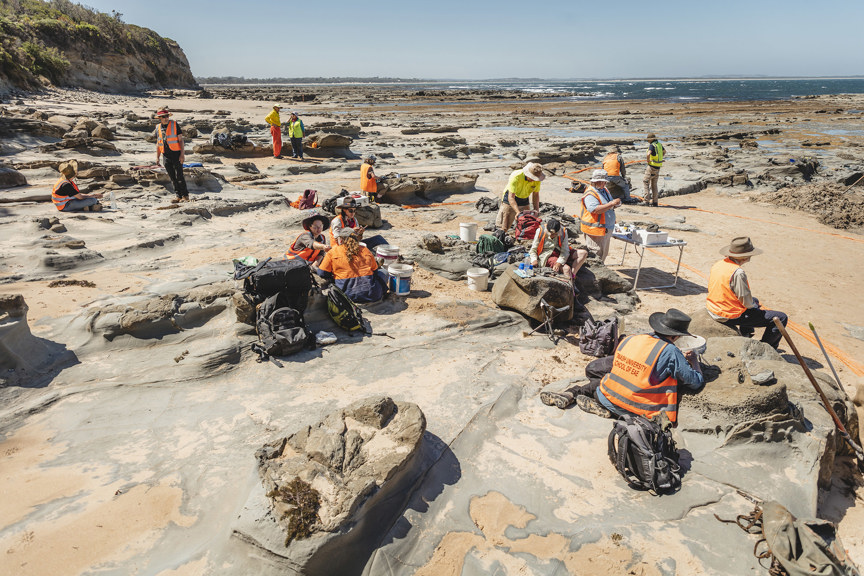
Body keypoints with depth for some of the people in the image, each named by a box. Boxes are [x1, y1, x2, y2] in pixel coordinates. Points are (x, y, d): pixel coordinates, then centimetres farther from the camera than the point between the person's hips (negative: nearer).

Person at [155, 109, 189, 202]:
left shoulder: (174, 124, -1)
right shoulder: (158, 128, 10)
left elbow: (180, 139, -4)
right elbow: (158, 144, 17)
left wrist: (182, 154, -13)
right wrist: (157, 157, 14)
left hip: (176, 155, -4)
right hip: (166, 156, 5)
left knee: (179, 176, -9)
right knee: (172, 178, 5)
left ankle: (185, 196, -2)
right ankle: (178, 196, 12)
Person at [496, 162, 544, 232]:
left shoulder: (537, 179, -15)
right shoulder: (516, 176, -31)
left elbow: (535, 194, 2)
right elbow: (511, 198, -32)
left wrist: (536, 209, -11)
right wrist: (518, 212, -42)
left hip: (524, 201, 4)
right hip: (510, 200, -4)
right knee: (503, 227, -9)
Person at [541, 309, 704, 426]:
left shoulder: (630, 339, 0)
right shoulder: (671, 352, -12)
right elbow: (697, 383, 0)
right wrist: (694, 361, 21)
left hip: (607, 399, 3)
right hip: (635, 409, -3)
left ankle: (570, 394, 6)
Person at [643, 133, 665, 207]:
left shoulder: (652, 145, -15)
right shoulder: (659, 144, 12)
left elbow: (648, 154, -33)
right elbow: (664, 152, 30)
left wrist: (648, 161, -16)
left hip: (651, 167, -8)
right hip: (658, 167, 8)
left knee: (645, 182, 0)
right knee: (654, 184, 12)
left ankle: (647, 199, -8)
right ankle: (654, 201, 14)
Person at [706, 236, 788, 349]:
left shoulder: (717, 265, 0)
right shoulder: (738, 273, -25)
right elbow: (747, 302, -19)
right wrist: (754, 305, 5)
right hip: (730, 317, -9)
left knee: (755, 301, 36)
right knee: (781, 318, -4)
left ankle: (744, 335, 42)